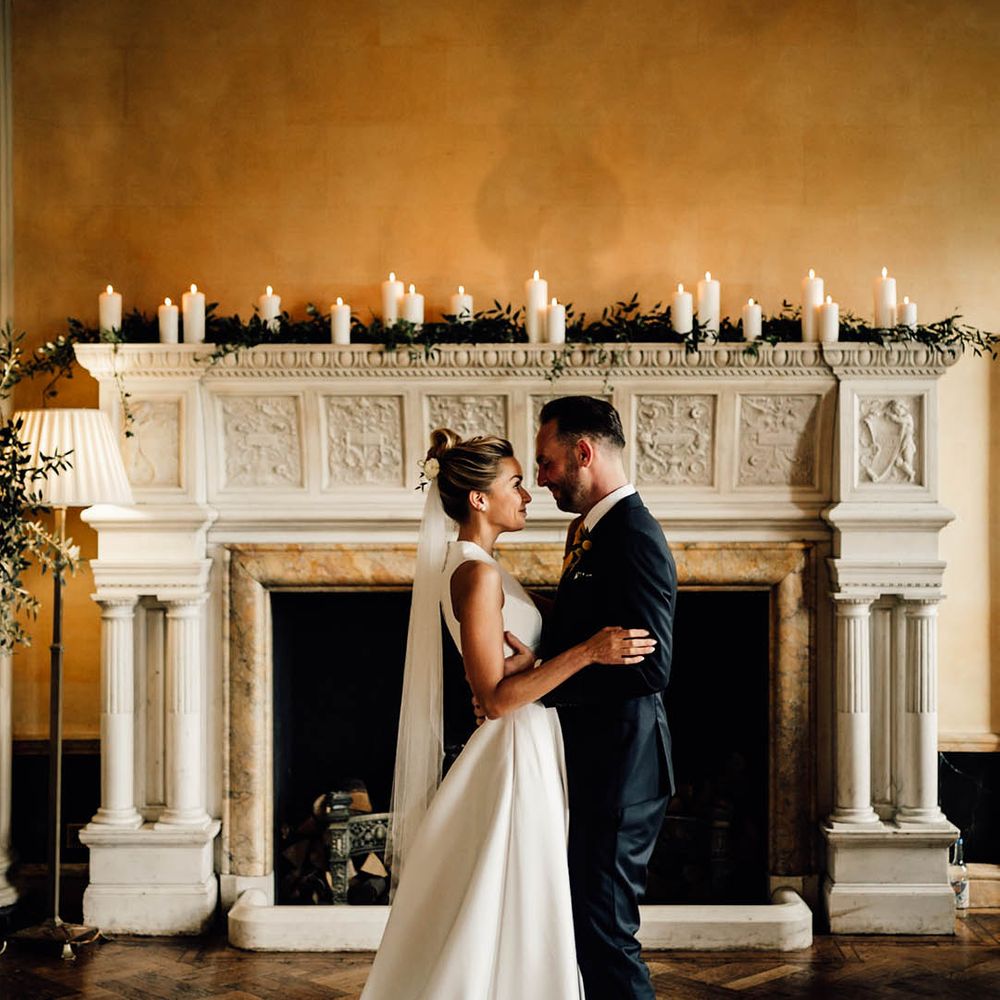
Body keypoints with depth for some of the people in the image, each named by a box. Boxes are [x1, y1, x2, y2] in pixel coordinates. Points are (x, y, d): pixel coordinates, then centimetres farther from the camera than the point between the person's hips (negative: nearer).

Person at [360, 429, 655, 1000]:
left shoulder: (478, 567, 12)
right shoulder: (479, 573, -18)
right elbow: (497, 696, -22)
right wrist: (587, 652, -26)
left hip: (527, 750, 10)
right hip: (516, 759, -10)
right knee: (510, 926, -2)